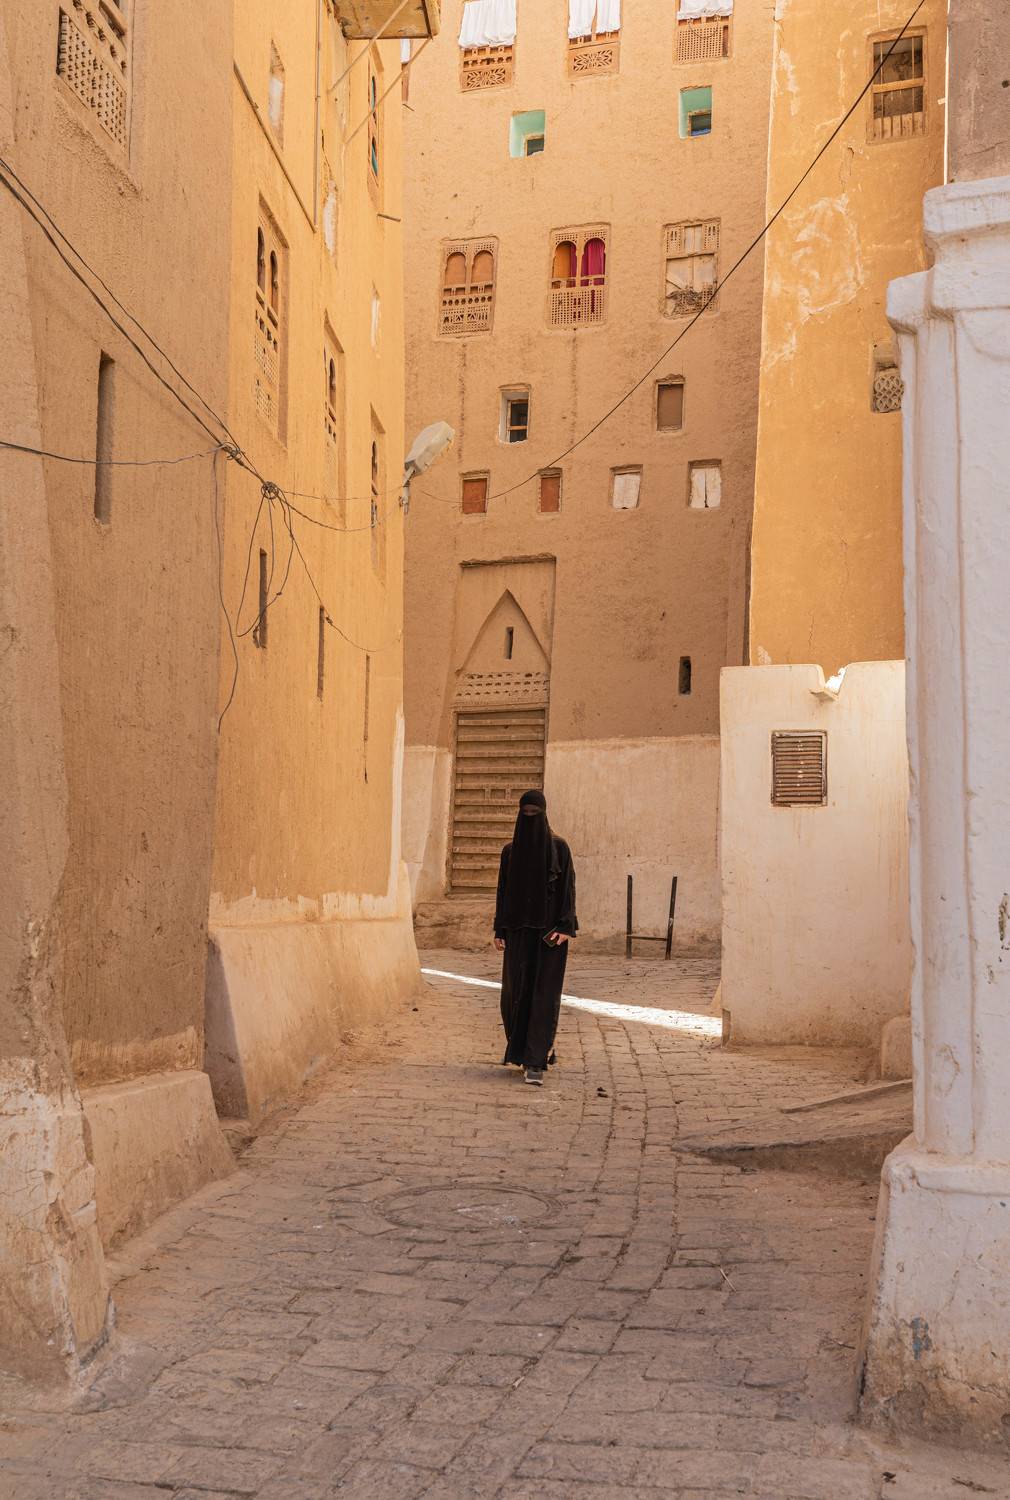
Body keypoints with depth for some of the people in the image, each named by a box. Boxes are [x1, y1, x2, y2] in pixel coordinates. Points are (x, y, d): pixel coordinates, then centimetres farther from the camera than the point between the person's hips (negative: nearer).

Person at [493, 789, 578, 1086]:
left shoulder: (559, 847, -2)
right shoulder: (510, 850, 8)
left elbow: (568, 888, -5)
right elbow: (503, 891, 9)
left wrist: (565, 928, -16)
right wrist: (499, 931, 2)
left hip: (549, 930, -3)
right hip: (519, 930, 4)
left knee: (544, 994, -9)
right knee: (515, 992, 4)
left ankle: (534, 1063, -10)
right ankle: (539, 1048, 29)